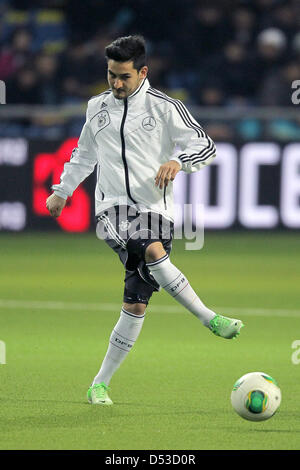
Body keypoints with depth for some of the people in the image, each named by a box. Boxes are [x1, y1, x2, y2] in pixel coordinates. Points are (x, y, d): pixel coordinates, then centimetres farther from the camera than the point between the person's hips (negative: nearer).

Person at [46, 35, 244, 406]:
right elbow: (84, 154, 30)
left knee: (136, 302, -6)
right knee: (153, 253, -33)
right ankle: (209, 319, -26)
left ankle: (101, 383, 6)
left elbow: (206, 146, -1)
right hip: (113, 207, 1)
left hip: (154, 208, -1)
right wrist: (61, 191, 31)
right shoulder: (97, 107, 14)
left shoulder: (164, 108, 1)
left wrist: (178, 161, -20)